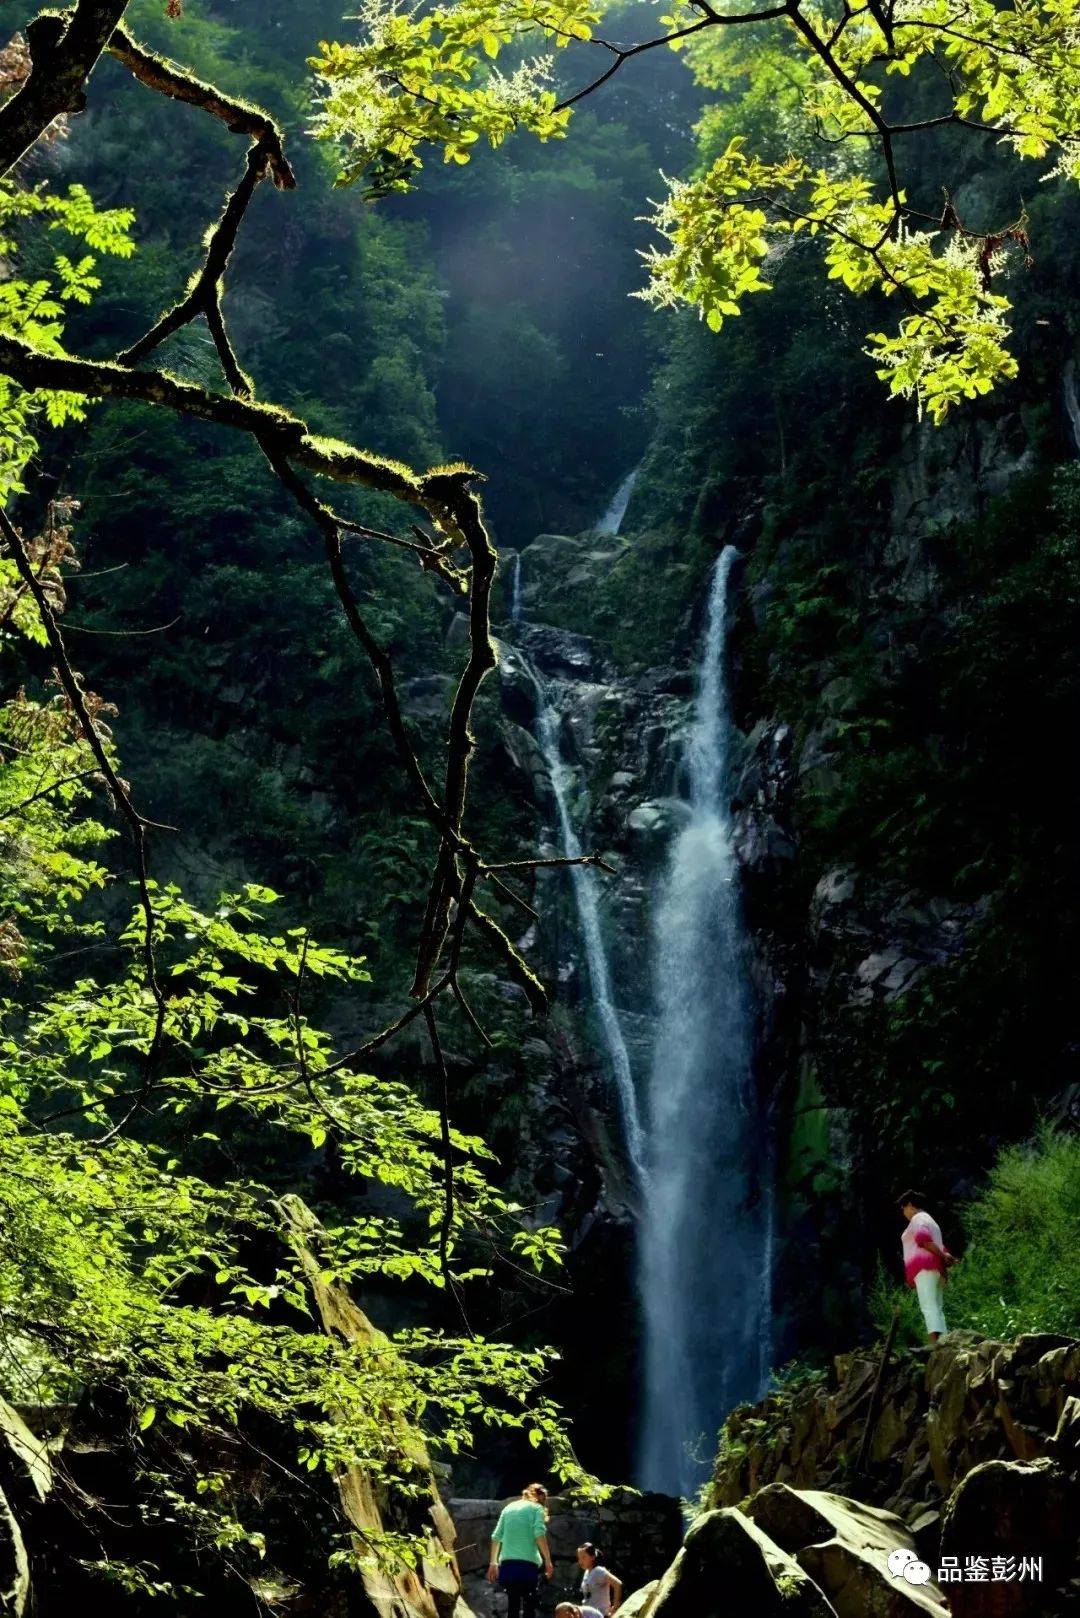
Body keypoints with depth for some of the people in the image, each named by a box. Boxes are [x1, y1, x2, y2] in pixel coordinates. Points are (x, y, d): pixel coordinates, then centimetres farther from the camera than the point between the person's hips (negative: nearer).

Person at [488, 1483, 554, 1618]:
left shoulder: (509, 1508, 19)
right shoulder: (536, 1508, 5)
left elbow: (496, 1536, 15)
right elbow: (539, 1534, -10)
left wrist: (493, 1562, 20)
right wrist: (548, 1560, -9)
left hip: (507, 1563, 5)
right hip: (527, 1562, -5)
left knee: (512, 1606, 12)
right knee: (529, 1606, 0)